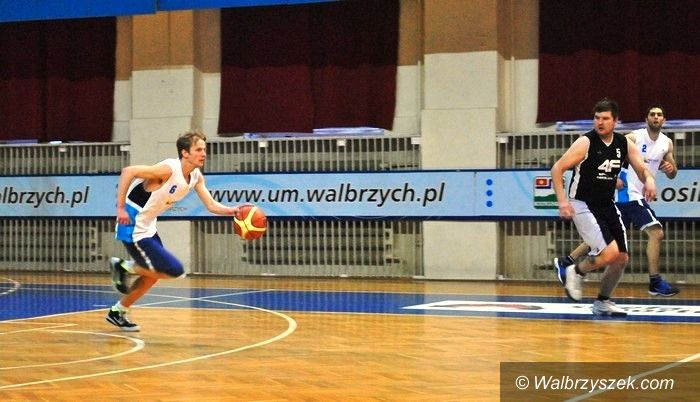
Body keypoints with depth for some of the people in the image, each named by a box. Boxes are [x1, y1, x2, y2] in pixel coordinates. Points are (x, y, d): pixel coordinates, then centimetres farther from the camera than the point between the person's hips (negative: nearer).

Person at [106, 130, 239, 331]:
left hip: (147, 228, 9)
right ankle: (124, 267, 3)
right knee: (175, 270, -12)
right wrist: (120, 208, -30)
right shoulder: (169, 169, -24)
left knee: (153, 276, 20)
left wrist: (233, 211, -16)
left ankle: (117, 313, 34)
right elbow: (128, 171, -28)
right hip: (133, 228, -9)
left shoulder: (196, 177, 3)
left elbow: (212, 205, 4)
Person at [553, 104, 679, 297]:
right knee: (656, 233, -14)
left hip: (636, 195, 8)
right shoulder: (635, 137, -11)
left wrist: (671, 169, -8)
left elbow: (672, 174, 15)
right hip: (628, 192, -8)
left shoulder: (667, 143, 9)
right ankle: (655, 283, -9)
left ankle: (565, 262, 22)